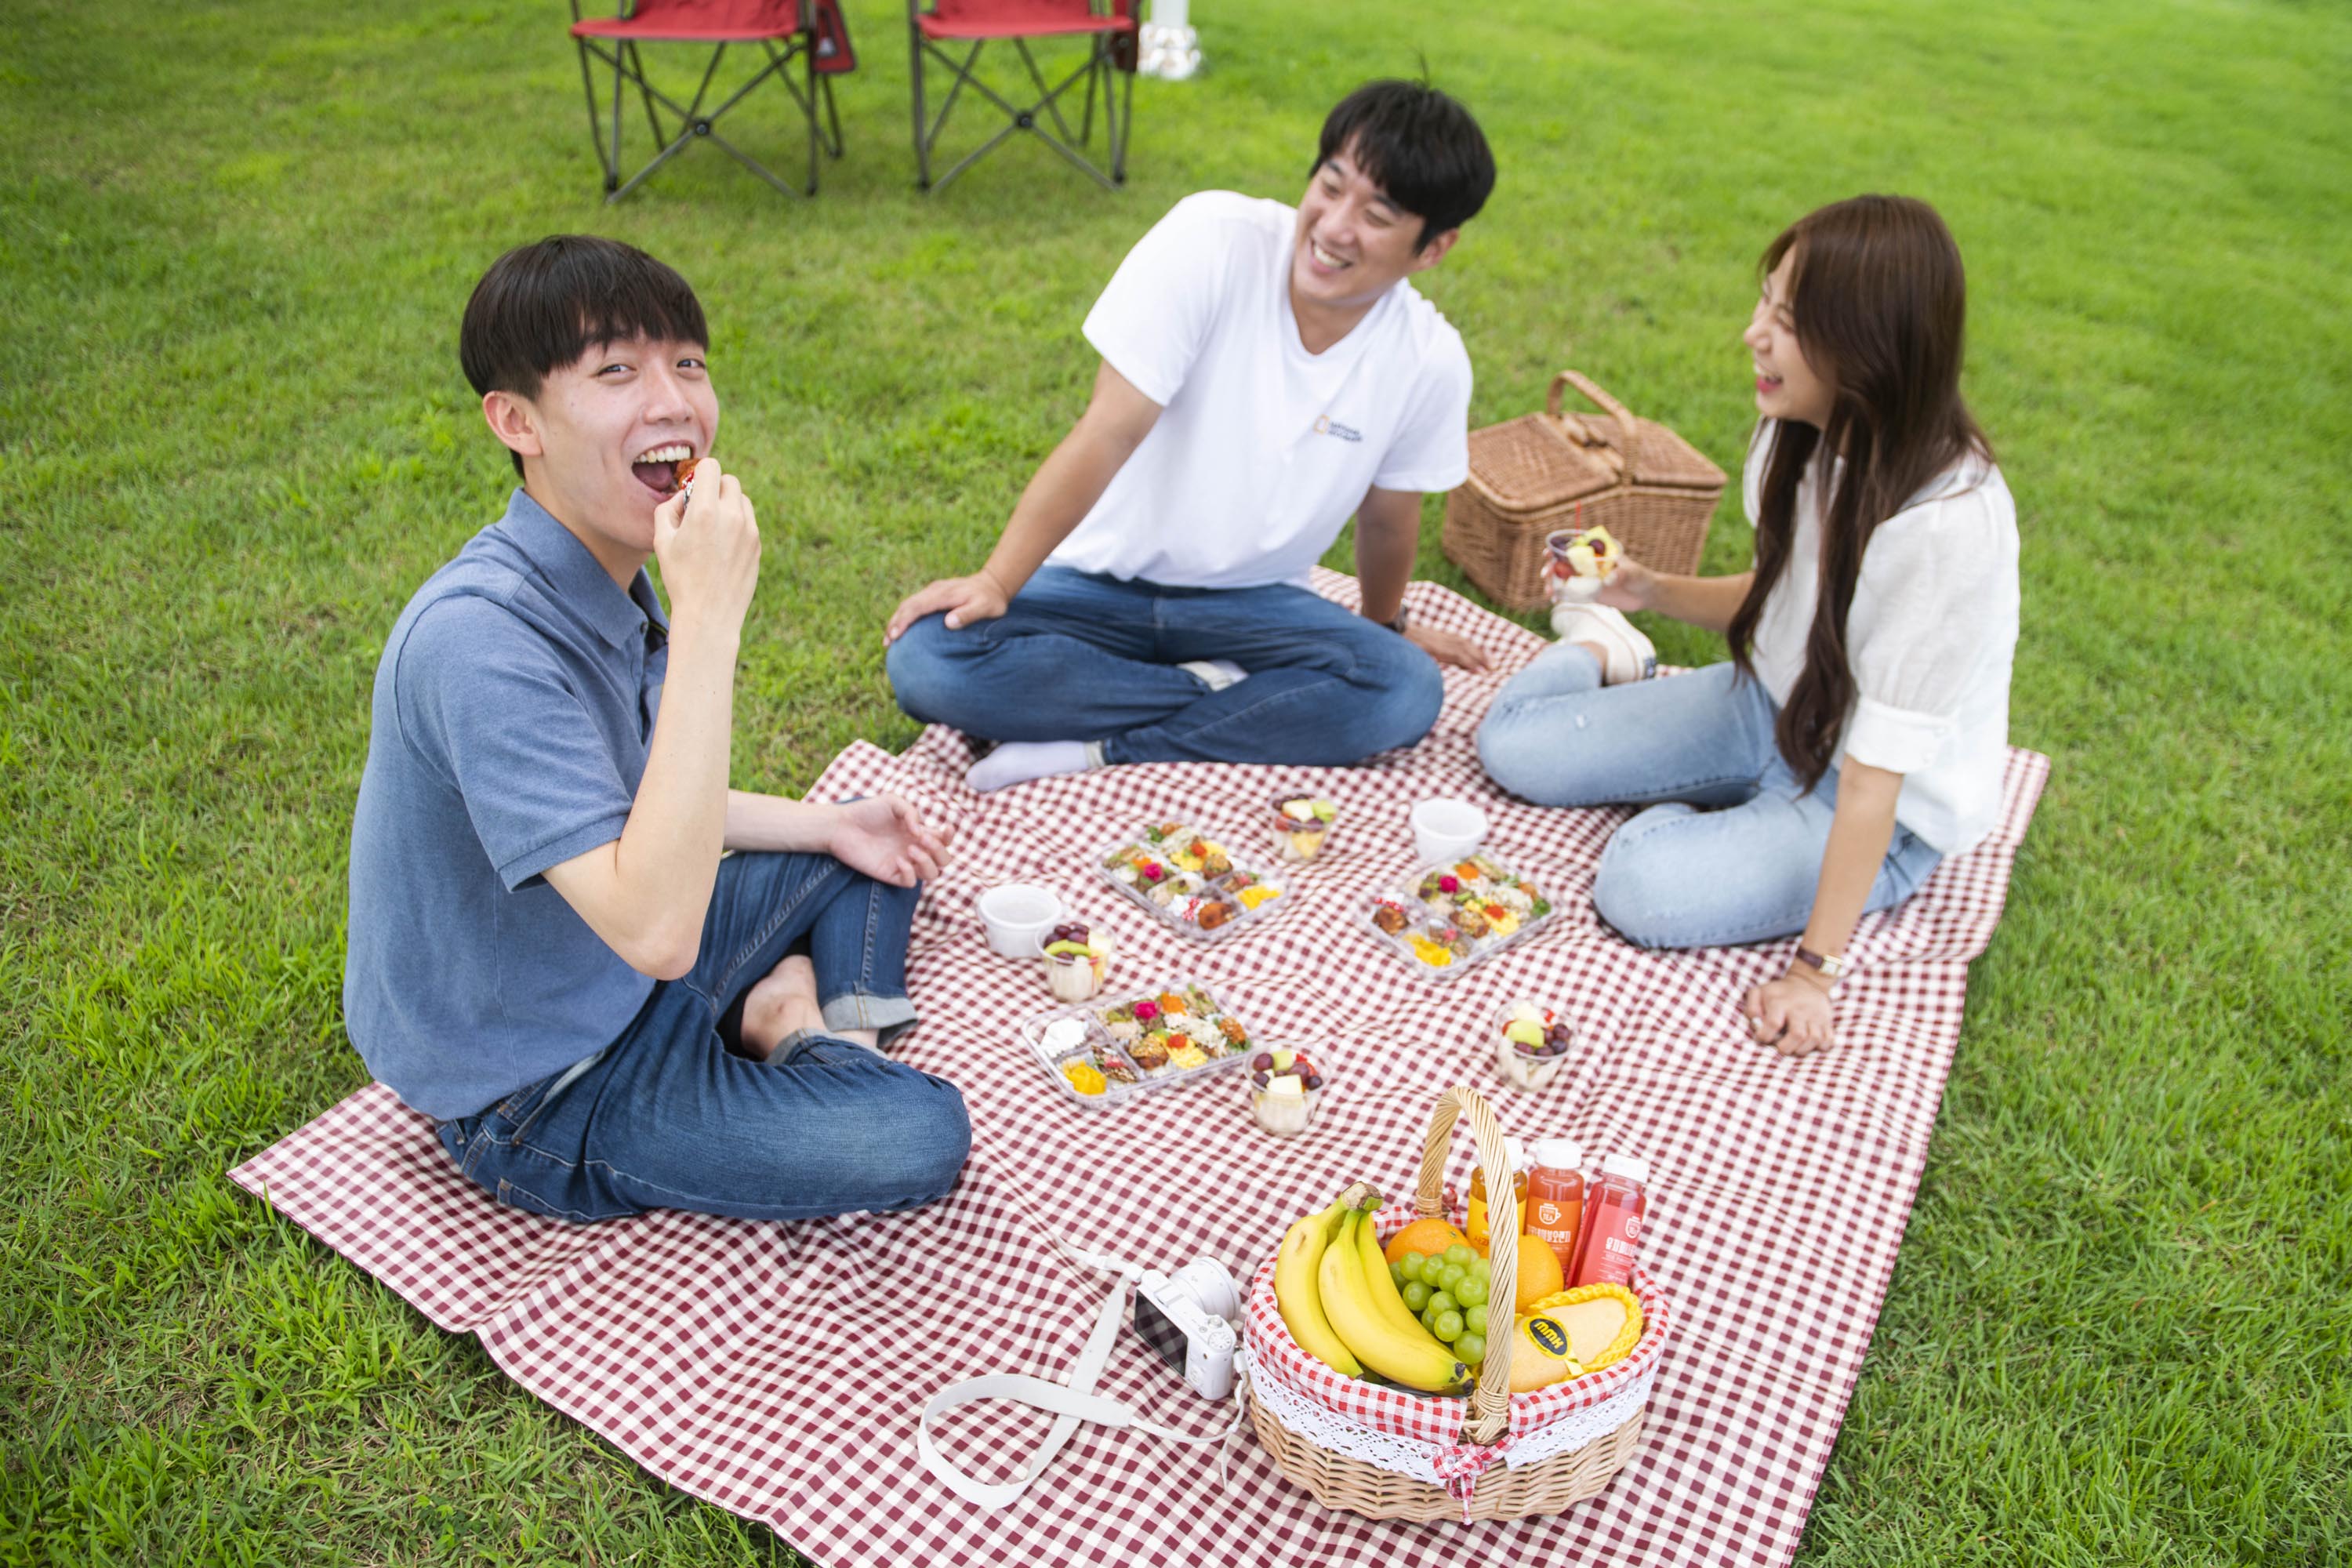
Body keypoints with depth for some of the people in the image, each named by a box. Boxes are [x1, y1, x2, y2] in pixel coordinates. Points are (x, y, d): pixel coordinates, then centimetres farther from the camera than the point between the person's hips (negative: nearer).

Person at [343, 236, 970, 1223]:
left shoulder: (606, 577, -3)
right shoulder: (480, 639, -31)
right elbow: (657, 929, -39)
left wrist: (826, 826, 7)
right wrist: (709, 616, -39)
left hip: (625, 977, 9)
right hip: (541, 1102, -8)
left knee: (872, 860, 21)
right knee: (921, 1137, -22)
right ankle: (793, 1022, 1)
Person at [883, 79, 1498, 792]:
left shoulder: (1431, 360, -11)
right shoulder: (1214, 240, -20)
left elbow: (1387, 516, 8)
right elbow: (1108, 435, -21)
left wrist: (1385, 624, 23)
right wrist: (995, 584, -24)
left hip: (1251, 601, 2)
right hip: (1104, 577, -1)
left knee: (1407, 692, -26)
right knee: (928, 661, -26)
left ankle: (1098, 748, -19)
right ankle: (1218, 692, -11)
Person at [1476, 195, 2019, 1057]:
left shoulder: (1948, 520, -34)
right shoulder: (1801, 435, -11)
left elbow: (1877, 765, -30)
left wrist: (1813, 967, -26)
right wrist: (1656, 590, -10)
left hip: (1887, 805, -6)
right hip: (1770, 704, 6)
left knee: (1645, 886, -29)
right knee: (1511, 742, -2)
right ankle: (1601, 651, 29)